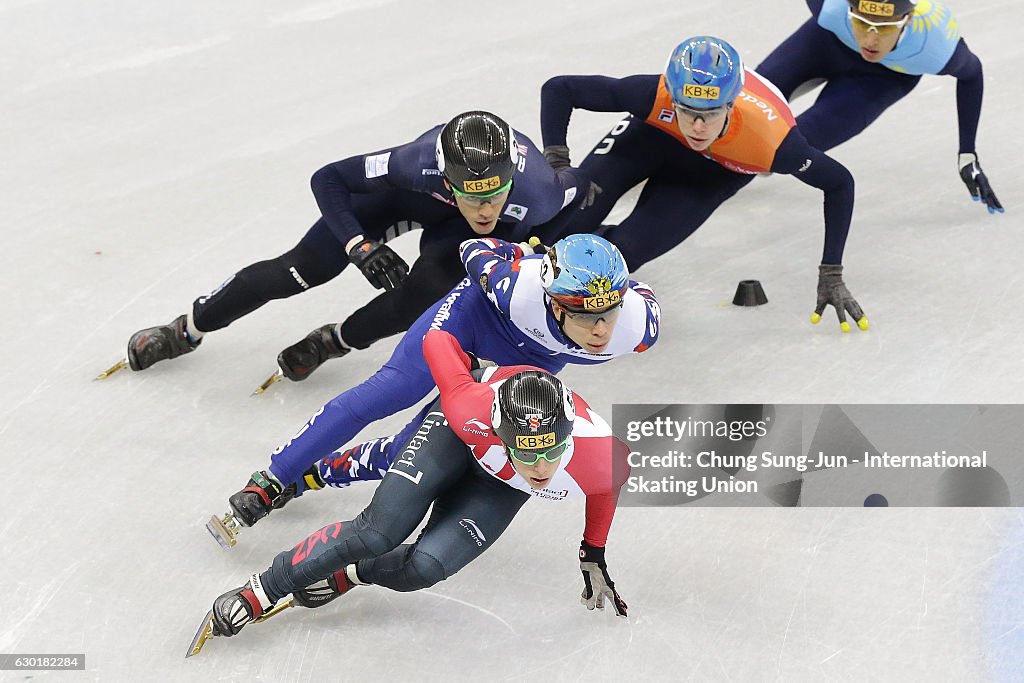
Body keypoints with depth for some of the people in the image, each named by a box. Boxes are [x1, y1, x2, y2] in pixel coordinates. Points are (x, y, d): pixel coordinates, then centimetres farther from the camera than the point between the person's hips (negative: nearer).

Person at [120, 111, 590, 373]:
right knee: (304, 267, -4)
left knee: (423, 296, -27)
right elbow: (327, 178, -28)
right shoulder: (420, 163, -43)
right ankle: (186, 330, 16)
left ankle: (338, 341, 3)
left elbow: (579, 187, -15)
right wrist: (361, 248, -37)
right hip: (411, 193, -1)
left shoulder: (535, 194, -41)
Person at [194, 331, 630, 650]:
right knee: (378, 532, -17)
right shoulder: (470, 408, -43)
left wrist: (594, 555, 2)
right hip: (459, 432, -1)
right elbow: (436, 341, -25)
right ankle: (260, 592, 1)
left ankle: (347, 575, 13)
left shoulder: (602, 458, -39)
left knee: (425, 566, -18)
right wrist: (466, 375, -4)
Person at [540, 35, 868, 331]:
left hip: (720, 169, 0)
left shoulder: (772, 140, -42)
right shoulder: (655, 97, -42)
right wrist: (556, 164, -38)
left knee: (626, 250, -17)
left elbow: (839, 183, -24)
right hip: (654, 132, 0)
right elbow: (558, 89, -29)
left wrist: (831, 277, -22)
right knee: (564, 222, -15)